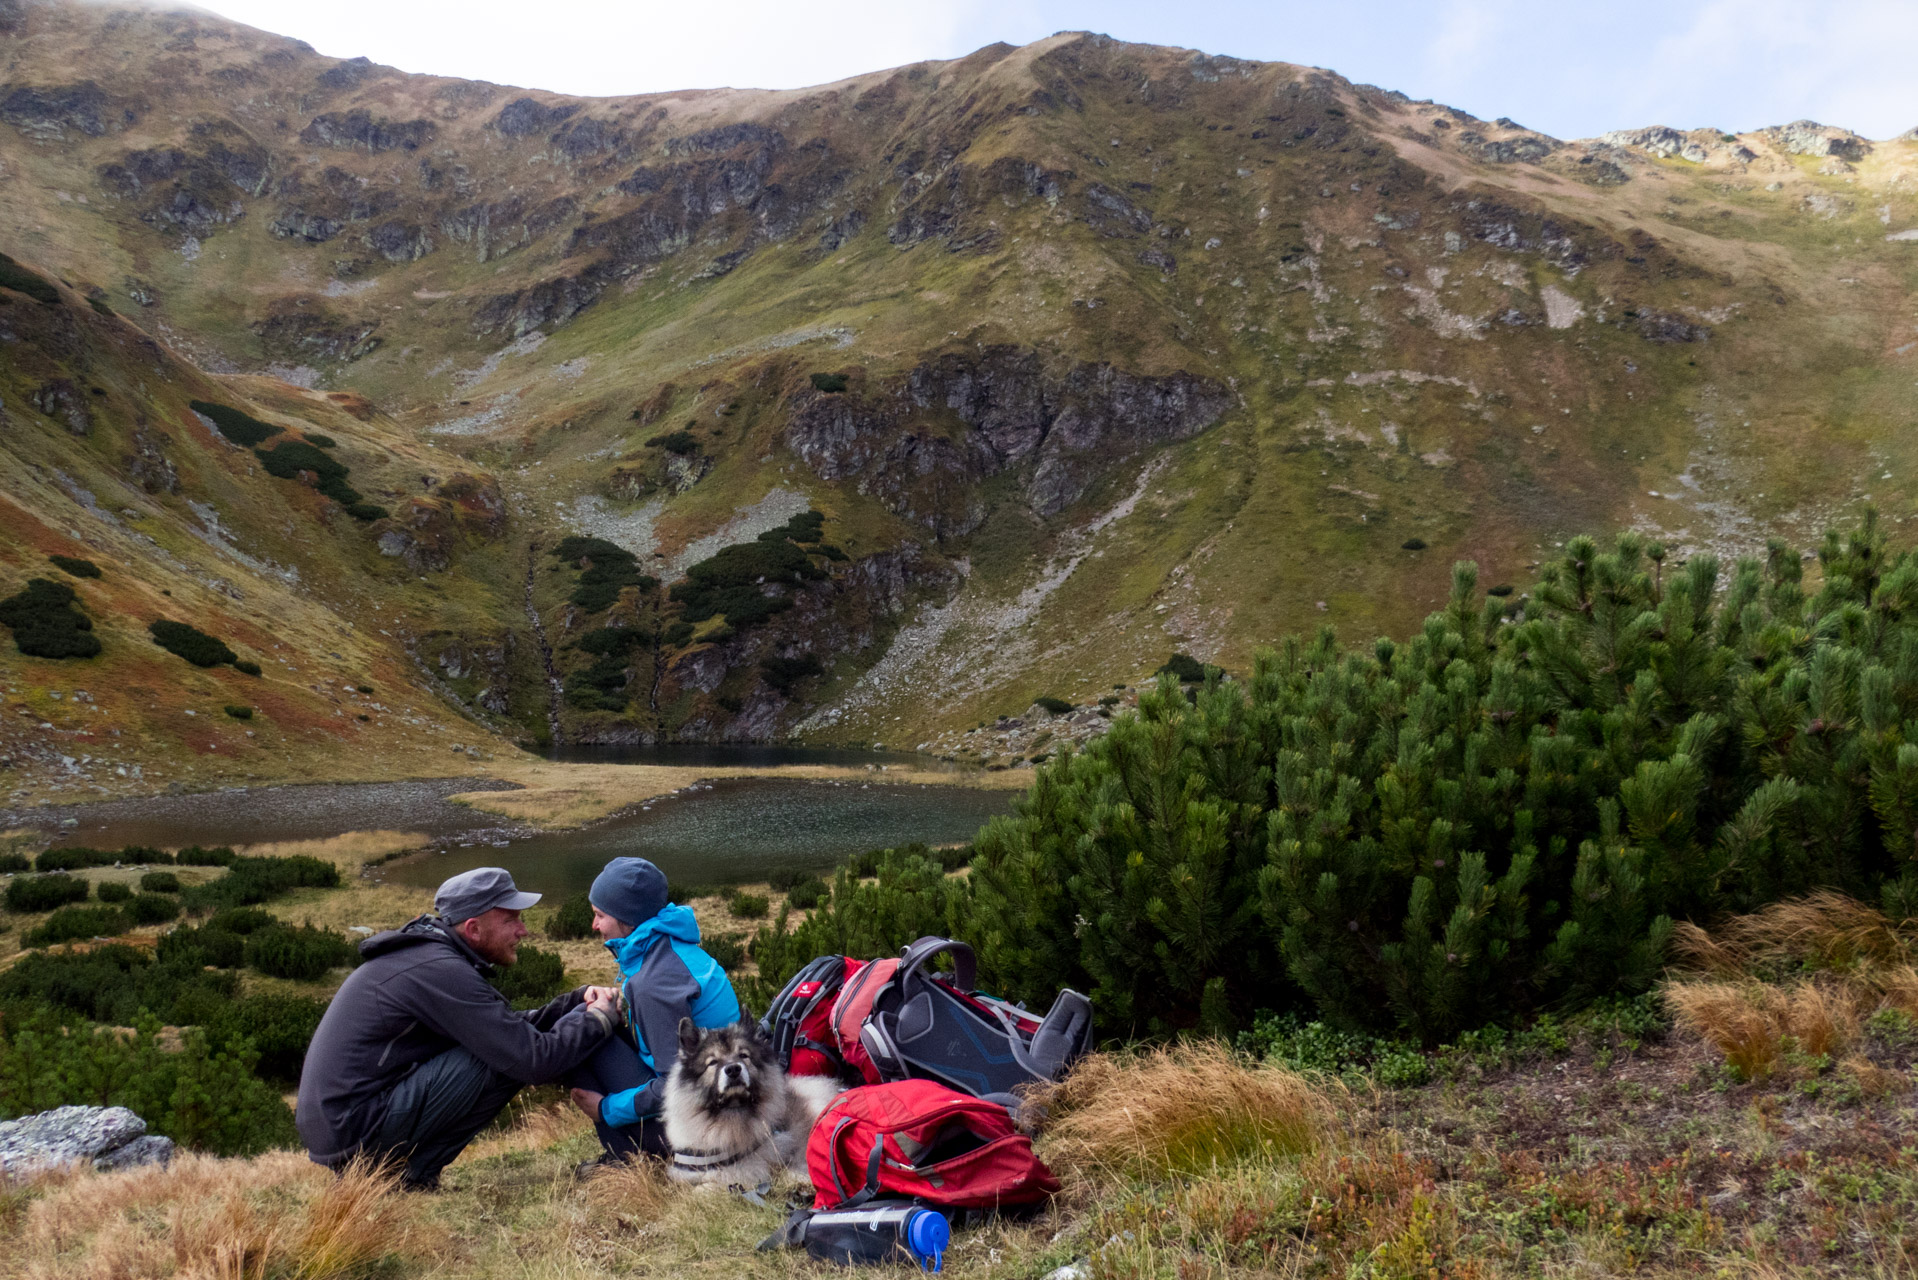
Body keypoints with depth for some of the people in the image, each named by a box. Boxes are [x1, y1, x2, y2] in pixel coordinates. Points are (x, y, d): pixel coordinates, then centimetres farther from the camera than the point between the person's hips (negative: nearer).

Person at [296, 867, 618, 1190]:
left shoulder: (425, 952, 12)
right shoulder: (440, 970, -19)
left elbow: (512, 1027, 17)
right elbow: (535, 1060, -22)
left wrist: (577, 1001, 4)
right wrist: (598, 1017, -7)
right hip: (357, 1132, -10)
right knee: (504, 1058, -17)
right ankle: (415, 1174, -4)